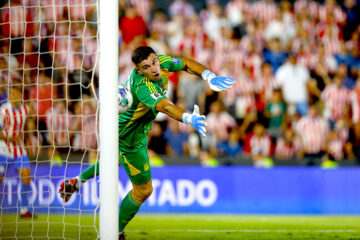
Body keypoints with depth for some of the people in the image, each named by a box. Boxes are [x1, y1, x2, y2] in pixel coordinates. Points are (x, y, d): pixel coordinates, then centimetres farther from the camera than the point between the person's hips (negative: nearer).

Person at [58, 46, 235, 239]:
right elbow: (164, 107, -59)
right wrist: (189, 118, -77)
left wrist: (210, 77, -18)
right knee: (143, 190, 2)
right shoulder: (143, 87, -42)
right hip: (129, 138, -9)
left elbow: (186, 63, -2)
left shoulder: (160, 61, -18)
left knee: (117, 159, 39)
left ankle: (76, 182, 55)